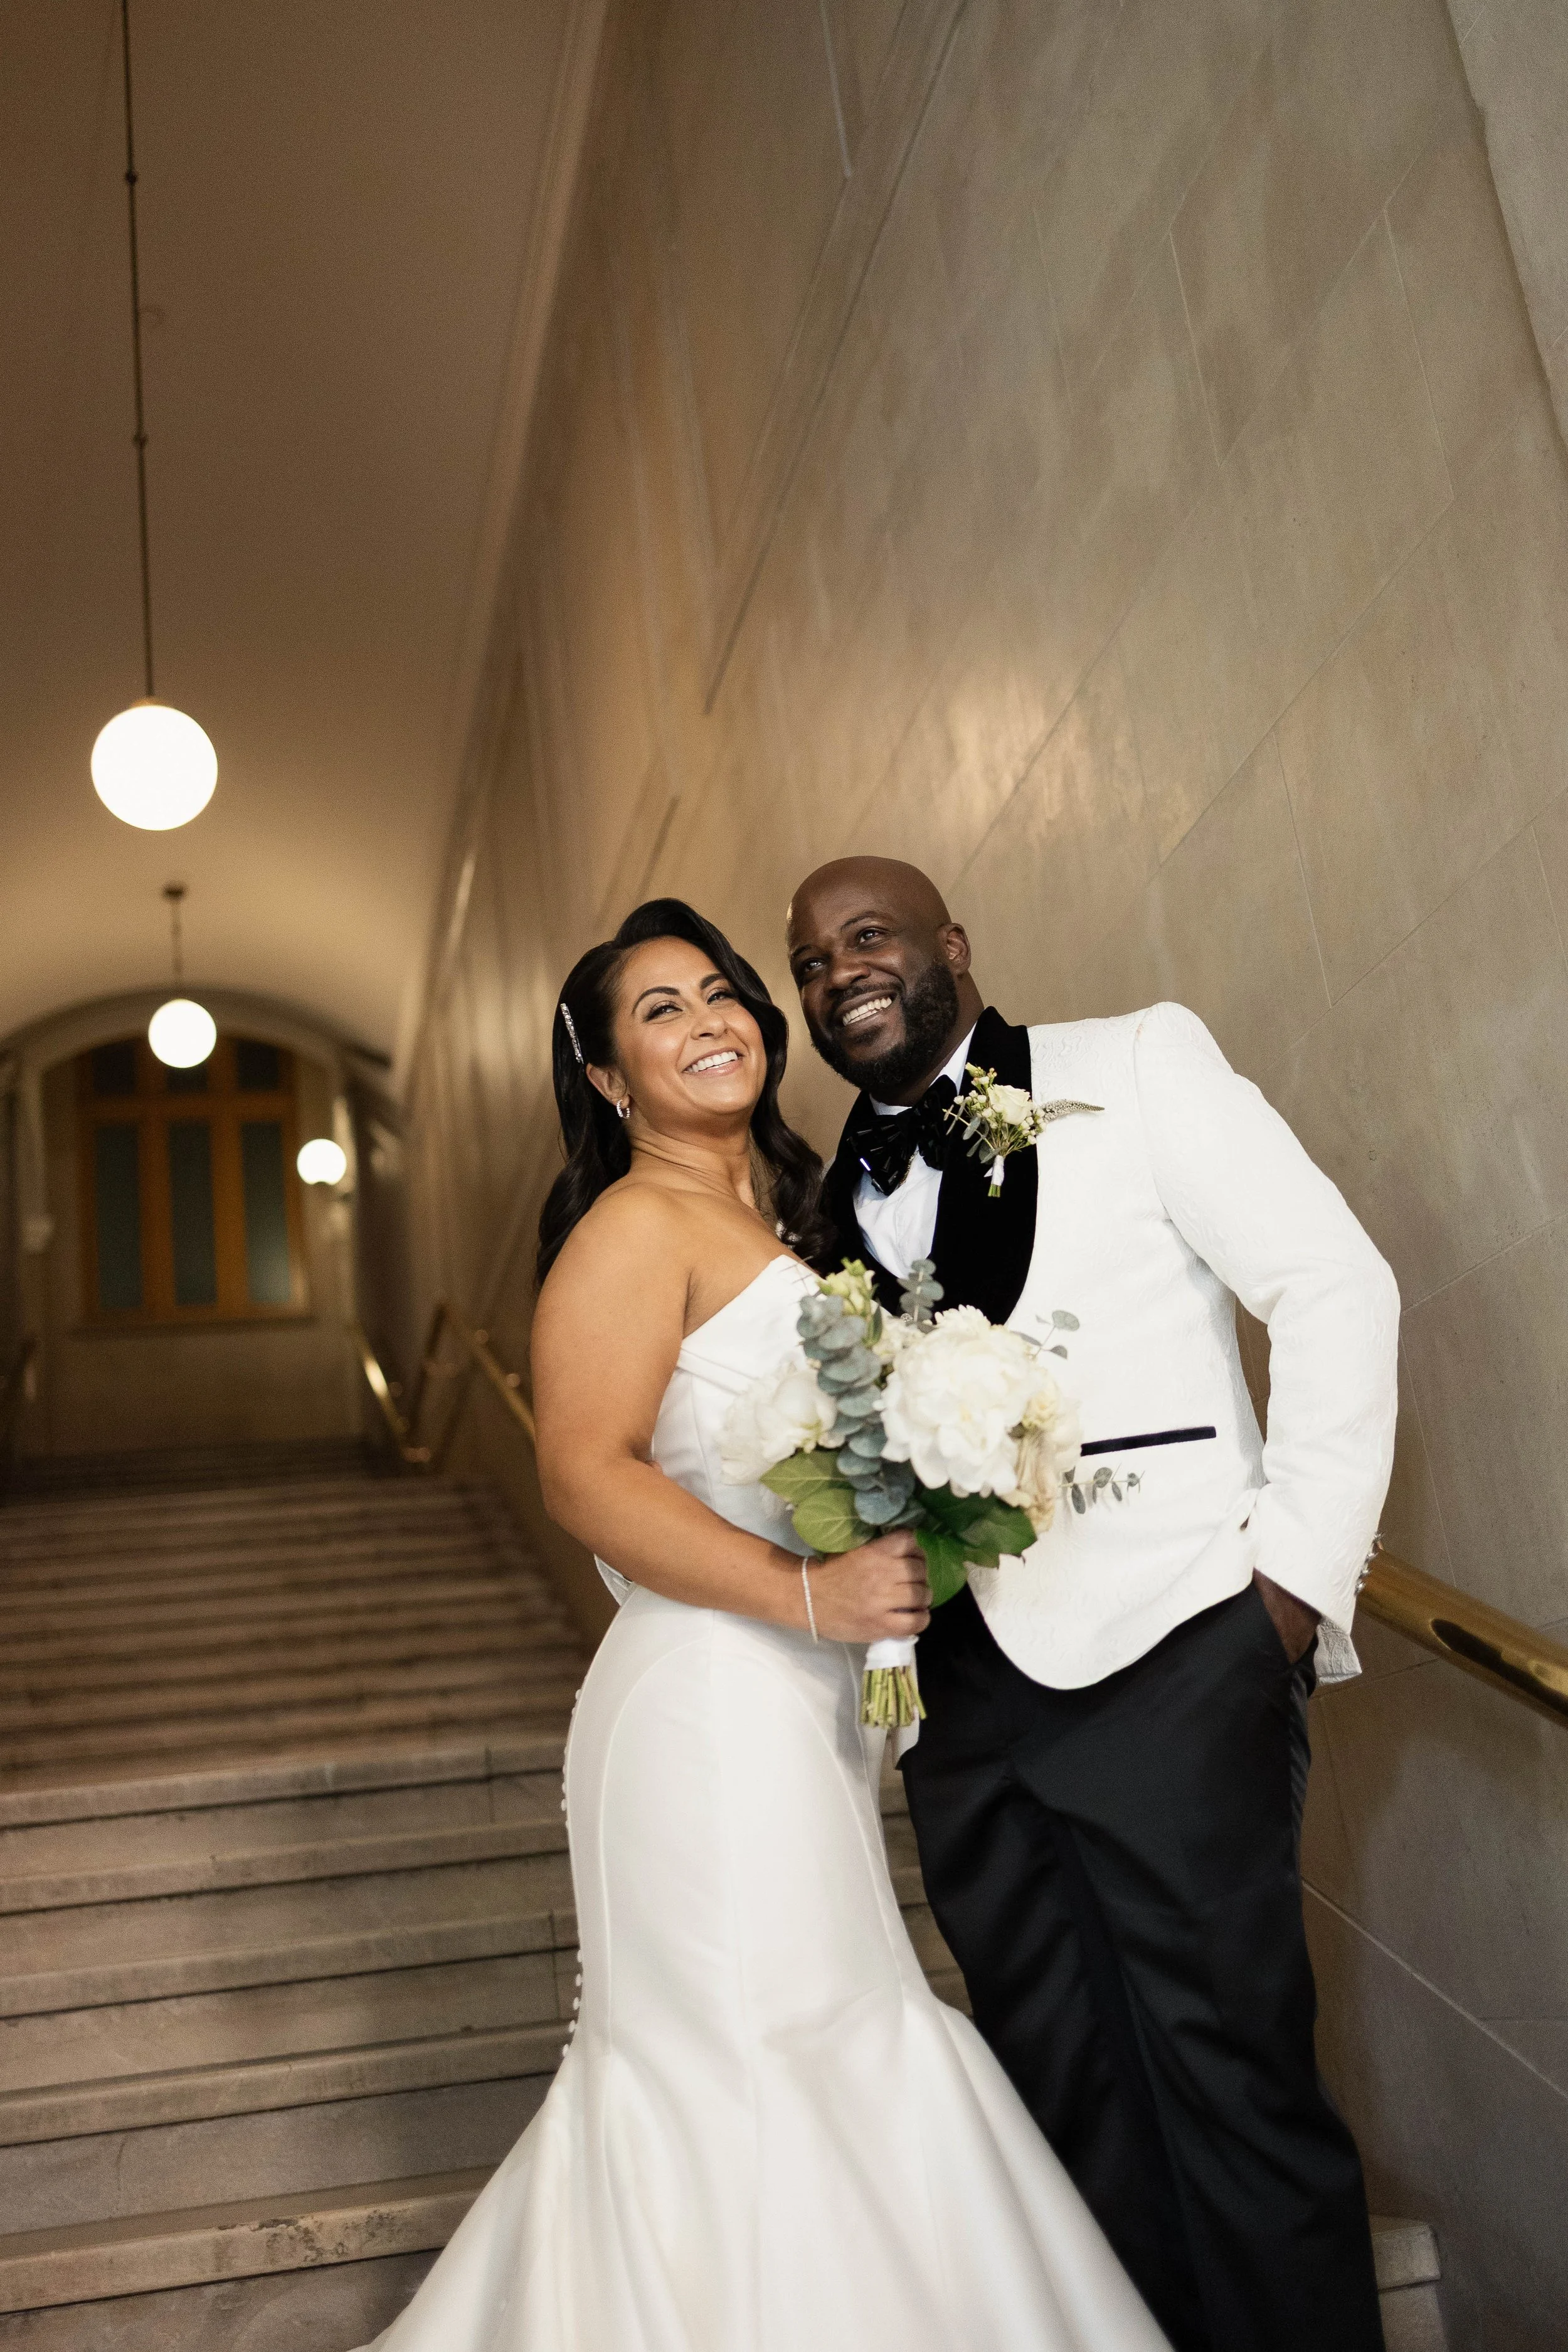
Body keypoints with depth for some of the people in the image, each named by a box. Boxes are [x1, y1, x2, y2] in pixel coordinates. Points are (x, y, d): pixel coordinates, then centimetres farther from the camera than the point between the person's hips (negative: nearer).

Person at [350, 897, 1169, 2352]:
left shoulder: (781, 1215, 15)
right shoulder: (635, 1225, -11)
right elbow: (584, 1473, -20)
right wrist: (809, 1591, -24)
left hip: (805, 1701, 8)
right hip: (711, 1701, -8)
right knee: (747, 2063, 1)